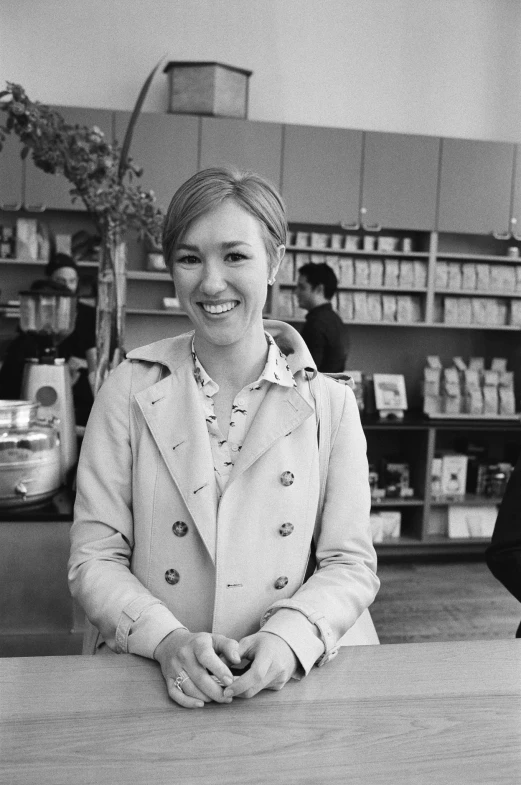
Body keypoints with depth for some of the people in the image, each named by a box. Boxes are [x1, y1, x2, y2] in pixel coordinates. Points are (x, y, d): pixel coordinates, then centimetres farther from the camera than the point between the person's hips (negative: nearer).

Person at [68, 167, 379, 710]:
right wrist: (167, 640, -16)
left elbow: (350, 564, 1)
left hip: (282, 687, 1)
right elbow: (94, 558, -1)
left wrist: (289, 638, -16)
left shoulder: (331, 404, 0)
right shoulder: (129, 391, 0)